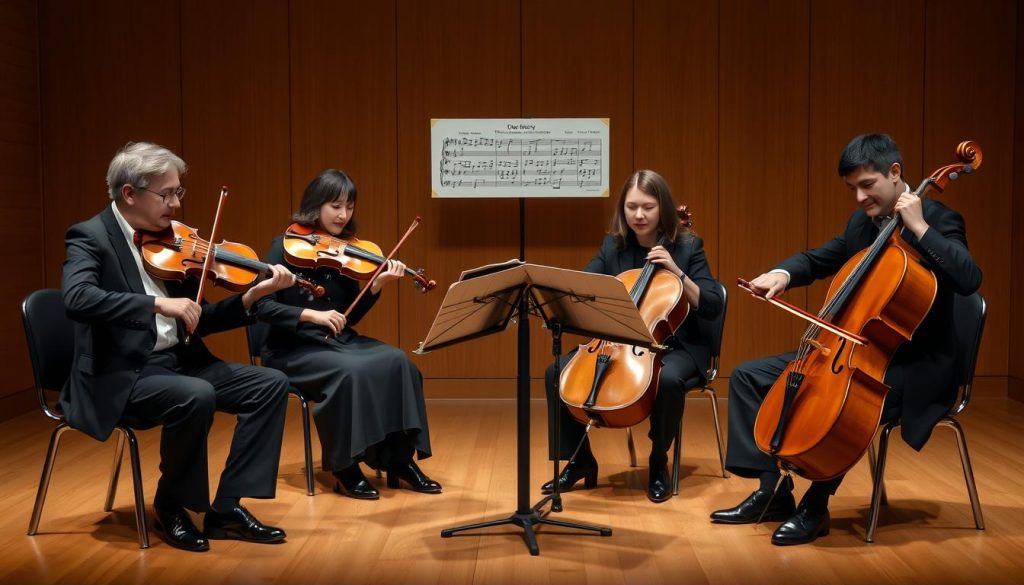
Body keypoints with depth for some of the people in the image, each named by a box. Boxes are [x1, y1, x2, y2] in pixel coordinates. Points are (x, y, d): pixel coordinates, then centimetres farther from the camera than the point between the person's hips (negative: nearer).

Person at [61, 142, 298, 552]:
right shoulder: (91, 237, -8)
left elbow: (196, 321, 12)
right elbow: (76, 298, -29)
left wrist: (252, 297, -3)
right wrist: (159, 303, -32)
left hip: (177, 363, 7)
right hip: (119, 377, -7)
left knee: (271, 384, -7)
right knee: (197, 396, -34)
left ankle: (226, 508, -4)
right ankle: (171, 508, -9)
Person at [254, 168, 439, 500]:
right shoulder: (287, 246, -6)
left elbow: (351, 317, 4)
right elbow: (261, 305, -14)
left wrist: (377, 286, -12)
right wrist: (311, 314, -26)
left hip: (338, 342, 5)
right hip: (293, 348, -5)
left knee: (395, 362, -21)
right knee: (351, 371, -33)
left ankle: (399, 460, -11)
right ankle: (345, 469, -18)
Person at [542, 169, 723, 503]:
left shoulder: (687, 246, -4)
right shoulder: (613, 246, 6)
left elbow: (711, 307, -8)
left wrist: (677, 273, -19)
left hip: (674, 346, -3)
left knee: (668, 380, -39)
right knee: (557, 373, -17)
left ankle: (658, 463, -12)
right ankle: (579, 461, -1)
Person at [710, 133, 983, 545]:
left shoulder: (939, 221, -12)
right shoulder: (862, 223, 9)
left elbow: (969, 279, -29)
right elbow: (818, 260, 21)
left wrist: (919, 227, -28)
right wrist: (784, 273, -2)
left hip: (914, 366, -8)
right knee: (748, 376, 1)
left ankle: (815, 506, -15)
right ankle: (772, 490, -1)